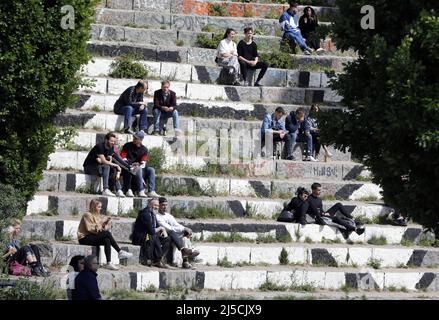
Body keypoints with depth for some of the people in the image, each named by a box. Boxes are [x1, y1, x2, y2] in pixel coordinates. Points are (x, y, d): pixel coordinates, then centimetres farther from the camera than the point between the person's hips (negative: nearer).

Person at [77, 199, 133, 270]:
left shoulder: (96, 215, 19)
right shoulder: (87, 215, -8)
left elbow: (99, 229, 11)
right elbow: (90, 228, -19)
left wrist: (105, 223, -4)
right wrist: (101, 223, -16)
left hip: (93, 237, 9)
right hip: (84, 238, -9)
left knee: (107, 240, -21)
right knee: (107, 233, -24)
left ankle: (109, 263, -29)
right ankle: (120, 252, -23)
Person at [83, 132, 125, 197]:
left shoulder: (111, 148, 3)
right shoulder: (100, 146, -22)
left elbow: (109, 162, -2)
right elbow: (104, 162, -27)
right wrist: (116, 165, -22)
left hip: (98, 167, 7)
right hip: (89, 167, -7)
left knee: (114, 169, -14)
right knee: (106, 166, -31)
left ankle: (118, 190, -20)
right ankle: (105, 190, -38)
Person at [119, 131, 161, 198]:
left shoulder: (144, 149, 6)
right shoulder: (127, 146, 2)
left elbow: (143, 163, -5)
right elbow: (122, 158, -7)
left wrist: (139, 166, -29)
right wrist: (130, 166, -24)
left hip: (139, 168, 4)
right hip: (128, 169, -4)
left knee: (151, 170, -18)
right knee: (139, 170, -34)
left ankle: (151, 192, -26)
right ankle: (141, 191, -42)